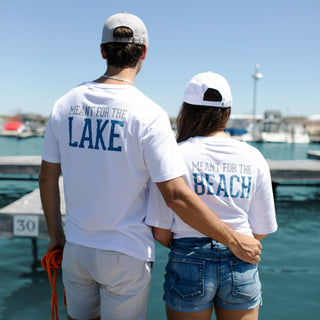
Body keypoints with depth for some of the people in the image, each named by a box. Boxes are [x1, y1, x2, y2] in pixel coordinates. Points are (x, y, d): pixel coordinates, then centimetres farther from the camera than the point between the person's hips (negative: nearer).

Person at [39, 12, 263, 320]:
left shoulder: (65, 105, -2)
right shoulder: (149, 114, -17)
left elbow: (47, 177, 4)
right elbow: (176, 196, -21)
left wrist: (55, 234, 17)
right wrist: (234, 240, -10)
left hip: (76, 248, 5)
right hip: (126, 254, -4)